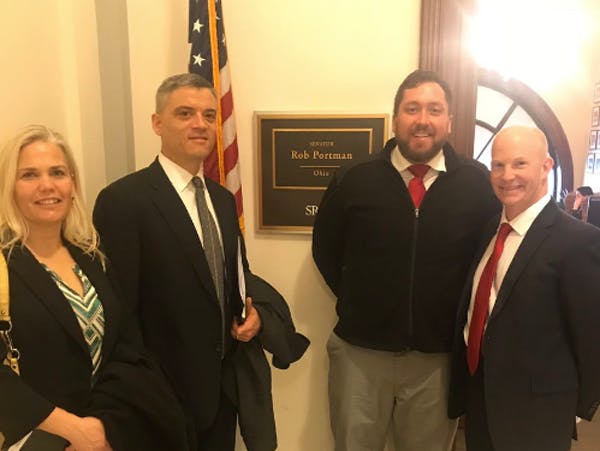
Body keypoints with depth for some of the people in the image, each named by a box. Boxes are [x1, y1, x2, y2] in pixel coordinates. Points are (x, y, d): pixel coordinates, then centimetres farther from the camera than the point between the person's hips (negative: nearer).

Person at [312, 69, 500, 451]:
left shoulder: (478, 185, -6)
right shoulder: (354, 182, -5)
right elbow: (325, 249, 7)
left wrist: (464, 314, 0)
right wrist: (355, 300, 2)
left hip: (440, 356, 0)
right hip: (360, 352, 0)